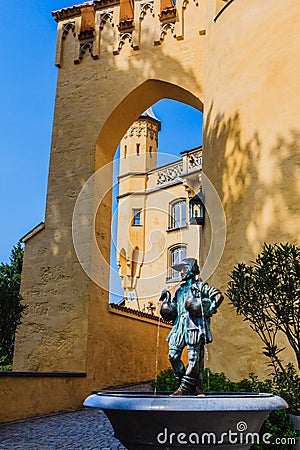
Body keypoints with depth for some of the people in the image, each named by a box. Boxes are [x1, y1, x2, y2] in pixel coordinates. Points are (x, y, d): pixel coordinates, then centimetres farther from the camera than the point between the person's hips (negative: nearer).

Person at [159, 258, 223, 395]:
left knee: (194, 357, -9)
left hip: (195, 325, -7)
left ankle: (185, 387, -8)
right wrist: (166, 301, 9)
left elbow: (218, 296, -1)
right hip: (180, 326, 7)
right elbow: (171, 312, 25)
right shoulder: (179, 290, 26)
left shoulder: (200, 286, 8)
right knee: (173, 355, -3)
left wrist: (210, 310, -9)